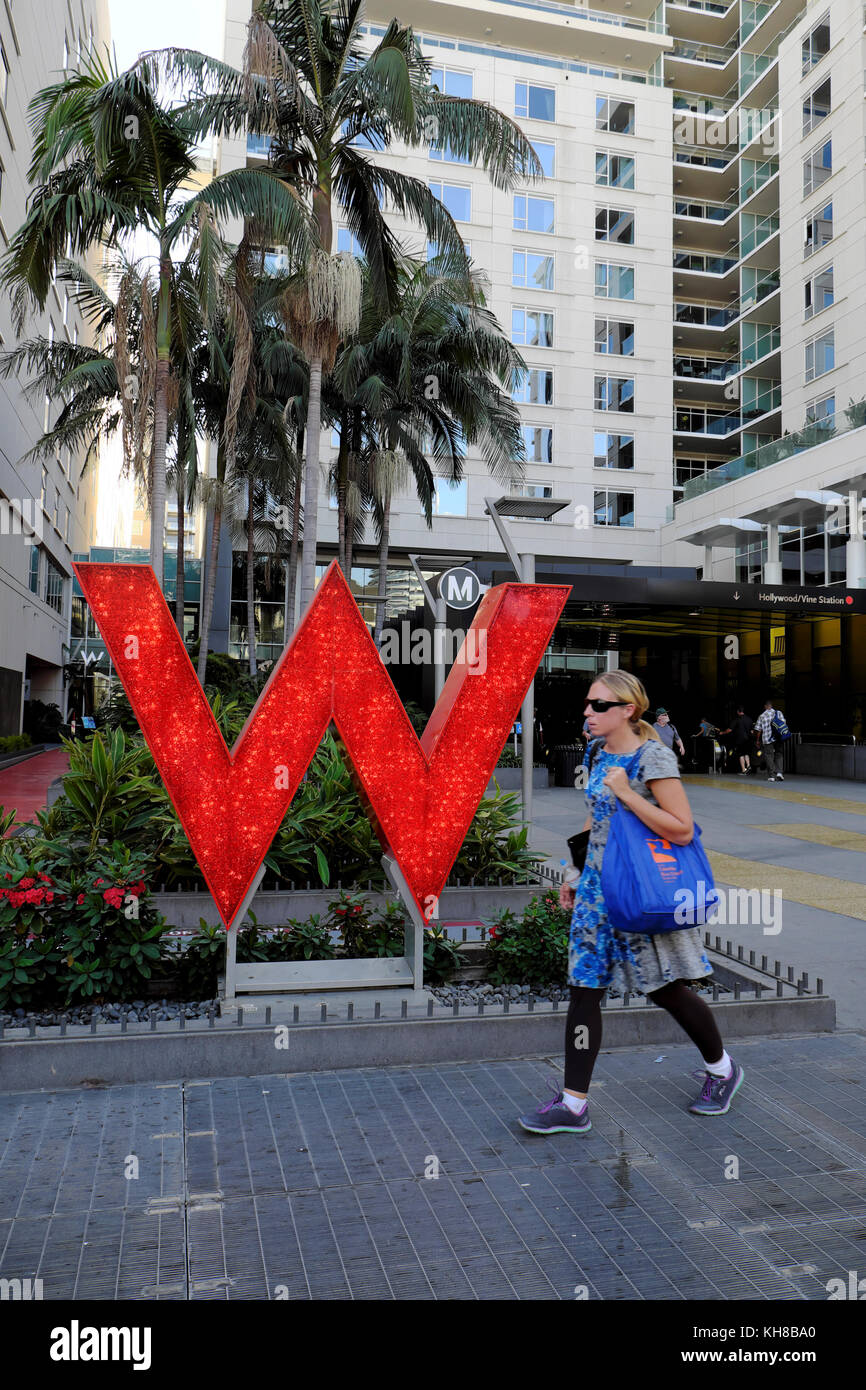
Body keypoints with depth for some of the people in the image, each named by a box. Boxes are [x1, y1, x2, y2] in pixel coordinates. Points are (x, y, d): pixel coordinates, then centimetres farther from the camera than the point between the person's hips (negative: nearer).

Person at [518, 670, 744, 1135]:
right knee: (583, 988, 3)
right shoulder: (597, 754, 7)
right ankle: (573, 1104, 11)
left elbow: (682, 830, -21)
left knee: (666, 989, 8)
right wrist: (576, 874, 17)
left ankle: (721, 1069, 36)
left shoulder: (653, 756, -16)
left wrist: (626, 792, -24)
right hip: (599, 886, 7)